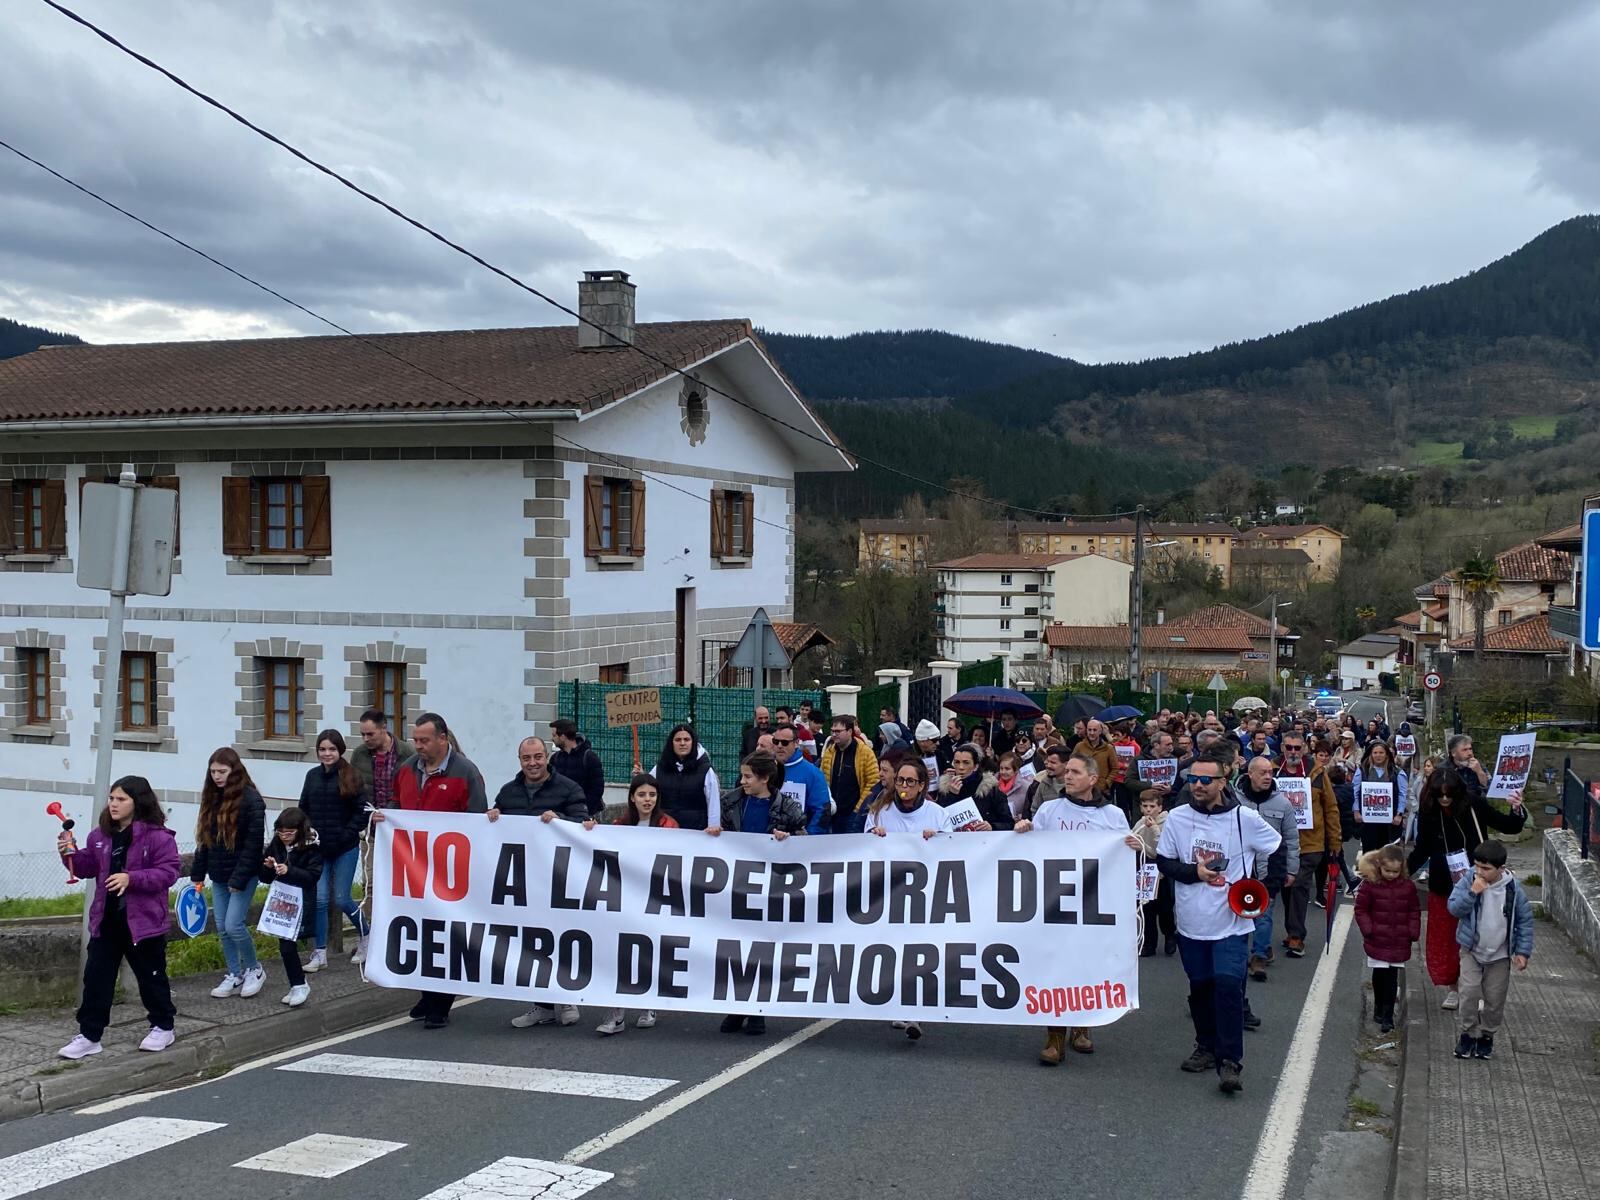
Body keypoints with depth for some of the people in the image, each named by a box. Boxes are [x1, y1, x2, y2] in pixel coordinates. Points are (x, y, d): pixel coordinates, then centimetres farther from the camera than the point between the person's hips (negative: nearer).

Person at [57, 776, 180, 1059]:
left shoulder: (158, 836, -13)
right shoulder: (100, 835, 6)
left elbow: (168, 872, -17)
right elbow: (87, 867, 14)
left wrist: (132, 878, -25)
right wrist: (70, 854, -5)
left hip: (143, 920, -5)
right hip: (105, 919, 5)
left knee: (151, 976, 9)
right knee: (96, 977, 5)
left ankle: (163, 1026, 25)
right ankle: (89, 1035, 12)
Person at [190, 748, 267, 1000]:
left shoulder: (250, 799, -14)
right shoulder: (212, 798, 8)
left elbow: (253, 843, -17)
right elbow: (205, 839, 14)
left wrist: (239, 878, -19)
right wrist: (197, 874, 10)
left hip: (243, 875, -7)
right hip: (219, 875, 7)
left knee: (234, 925, -10)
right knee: (222, 929, 8)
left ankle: (254, 970, 11)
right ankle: (235, 976, 19)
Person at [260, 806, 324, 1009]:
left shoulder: (311, 847, -8)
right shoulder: (276, 845, 5)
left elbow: (312, 876, -15)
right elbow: (266, 878, 10)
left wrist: (289, 871, -26)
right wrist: (268, 867, -11)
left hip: (301, 903, -5)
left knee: (288, 944, -13)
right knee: (285, 945, 6)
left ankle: (299, 985, -2)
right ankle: (298, 986, 18)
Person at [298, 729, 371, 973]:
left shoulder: (351, 776, -7)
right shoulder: (312, 776, 6)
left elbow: (363, 811, -8)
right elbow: (303, 810, 13)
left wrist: (346, 835, -13)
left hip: (345, 849, -3)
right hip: (318, 848, 4)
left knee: (341, 899, 0)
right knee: (319, 899, -1)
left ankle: (365, 936, 26)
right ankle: (320, 953, 10)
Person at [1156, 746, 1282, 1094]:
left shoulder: (1245, 819, -8)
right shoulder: (1177, 818, -3)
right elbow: (1163, 862, 3)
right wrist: (1194, 872, -14)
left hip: (1231, 922, -3)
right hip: (1191, 922, 3)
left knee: (1228, 985, -15)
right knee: (1200, 987, 13)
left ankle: (1230, 1060, -7)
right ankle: (1206, 1047, 31)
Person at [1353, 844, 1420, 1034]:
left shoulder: (1407, 886, -2)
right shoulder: (1371, 885, -9)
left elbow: (1414, 911, 7)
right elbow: (1361, 909, -2)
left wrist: (1413, 932, -1)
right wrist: (1368, 929, -10)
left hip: (1399, 942, 1)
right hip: (1377, 940, -1)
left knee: (1392, 978, 1)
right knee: (1379, 975, 10)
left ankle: (1387, 1016, 6)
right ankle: (1379, 1008, 31)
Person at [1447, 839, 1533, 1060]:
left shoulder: (1513, 889, -11)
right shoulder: (1468, 881, -12)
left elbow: (1525, 920, -1)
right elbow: (1454, 909, -16)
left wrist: (1523, 951, -3)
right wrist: (1472, 892, -30)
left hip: (1499, 954, 1)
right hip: (1471, 950, -1)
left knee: (1495, 999, 6)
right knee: (1470, 991, -13)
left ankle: (1487, 1036, 26)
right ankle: (1469, 1034, 4)